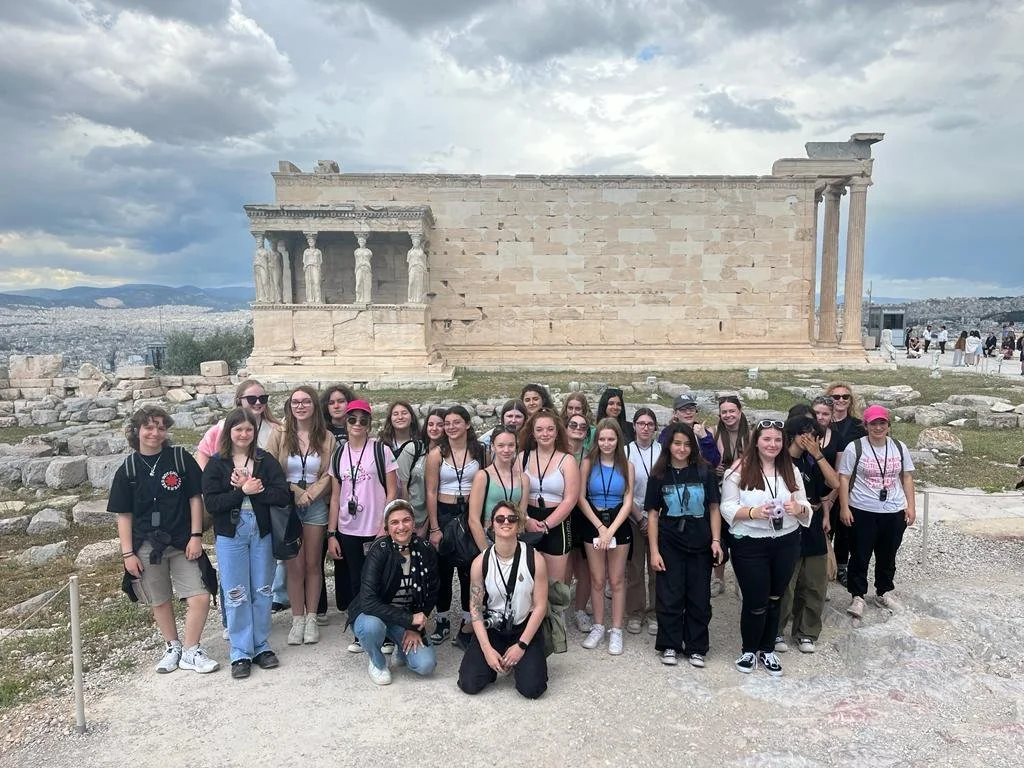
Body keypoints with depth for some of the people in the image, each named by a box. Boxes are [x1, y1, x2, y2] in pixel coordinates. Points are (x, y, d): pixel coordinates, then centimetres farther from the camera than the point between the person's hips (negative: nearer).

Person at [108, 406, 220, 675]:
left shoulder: (181, 459, -4)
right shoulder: (128, 469, -1)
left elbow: (195, 498, -1)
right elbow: (124, 514, 2)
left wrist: (196, 536, -5)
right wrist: (127, 553, -1)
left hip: (182, 543, -1)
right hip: (146, 546, 1)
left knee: (201, 598, -7)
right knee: (159, 601, 14)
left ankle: (190, 651, 12)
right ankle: (172, 647, 35)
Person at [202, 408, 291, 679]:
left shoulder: (266, 460, 1)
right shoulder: (216, 464, -1)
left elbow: (283, 496, -9)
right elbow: (211, 503, -11)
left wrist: (252, 489, -18)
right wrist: (242, 491, -19)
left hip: (262, 533, 1)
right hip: (230, 535, -1)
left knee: (262, 592, 10)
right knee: (236, 595, 4)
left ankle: (261, 646, 24)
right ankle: (241, 653, 16)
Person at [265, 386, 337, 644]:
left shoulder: (327, 438, 0)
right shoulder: (280, 435, -2)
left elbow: (328, 476, -2)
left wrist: (309, 495, -13)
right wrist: (295, 492, -11)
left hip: (316, 505, 1)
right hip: (287, 505, -1)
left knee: (313, 564, 8)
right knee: (295, 566, 3)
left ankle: (312, 618, 19)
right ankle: (297, 620, 14)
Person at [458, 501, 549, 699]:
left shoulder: (535, 560, -14)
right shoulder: (480, 563, -10)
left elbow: (540, 606, -9)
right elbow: (475, 608, -6)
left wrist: (521, 645, -12)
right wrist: (487, 648, -14)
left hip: (526, 628, -1)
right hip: (491, 629, 1)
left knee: (532, 688, -17)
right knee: (469, 684, -14)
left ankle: (519, 661, 16)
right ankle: (494, 662, 17)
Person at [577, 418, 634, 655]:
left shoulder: (627, 466, -1)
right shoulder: (588, 463, -3)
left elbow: (628, 501, -5)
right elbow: (581, 498, -5)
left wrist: (610, 530, -14)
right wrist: (600, 526, -11)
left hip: (619, 524, 0)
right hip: (592, 524, 0)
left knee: (617, 580, 6)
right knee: (597, 580, 7)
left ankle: (616, 631, 16)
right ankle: (598, 627, 21)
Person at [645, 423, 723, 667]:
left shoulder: (704, 472, -1)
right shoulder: (659, 475, -2)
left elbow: (714, 508, 3)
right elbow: (652, 514, 0)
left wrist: (716, 540, -6)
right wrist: (654, 551, -4)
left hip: (700, 545, 1)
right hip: (670, 545, 0)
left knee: (699, 598, 7)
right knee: (670, 597, 5)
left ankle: (696, 647, 22)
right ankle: (669, 645, 19)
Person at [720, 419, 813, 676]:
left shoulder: (791, 471, 4)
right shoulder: (739, 470, -10)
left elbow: (805, 508, 6)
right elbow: (727, 508, -11)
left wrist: (799, 509, -16)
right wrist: (754, 512, -27)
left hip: (786, 544, 4)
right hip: (750, 545, -4)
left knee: (775, 599, 15)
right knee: (755, 602, 2)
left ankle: (767, 650, 32)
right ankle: (749, 650, 26)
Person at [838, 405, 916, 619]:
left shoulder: (899, 448, 5)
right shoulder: (854, 448, -8)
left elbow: (907, 477, 10)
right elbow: (843, 478, -7)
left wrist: (911, 506, 5)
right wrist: (844, 507, -11)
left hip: (894, 512, 4)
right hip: (863, 512, -4)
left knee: (888, 556, 16)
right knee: (860, 556, 3)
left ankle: (884, 592, 32)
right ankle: (857, 597, 15)